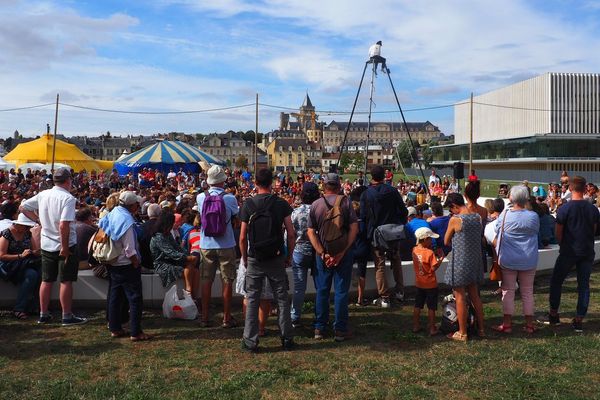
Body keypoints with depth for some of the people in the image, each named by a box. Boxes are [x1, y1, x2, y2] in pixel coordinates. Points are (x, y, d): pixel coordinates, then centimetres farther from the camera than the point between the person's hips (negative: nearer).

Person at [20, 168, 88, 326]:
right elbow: (64, 225, -26)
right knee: (66, 281, 2)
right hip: (66, 245, -6)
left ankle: (43, 314, 23)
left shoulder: (43, 195, 2)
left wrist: (39, 220, 13)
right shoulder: (68, 198, -18)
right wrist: (65, 247, -20)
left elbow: (23, 207, 13)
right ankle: (67, 316, 9)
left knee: (46, 280, 14)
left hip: (47, 245, 6)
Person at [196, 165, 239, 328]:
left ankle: (205, 318, 18)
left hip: (206, 245, 3)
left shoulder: (201, 197, -4)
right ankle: (227, 319, 12)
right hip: (226, 245, -3)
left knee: (206, 282, 11)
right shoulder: (230, 198, -11)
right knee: (227, 282, 6)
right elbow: (236, 217, 3)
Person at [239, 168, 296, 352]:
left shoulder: (248, 204, -5)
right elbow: (291, 234, -6)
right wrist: (289, 256, 6)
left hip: (255, 259, 0)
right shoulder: (281, 204, -4)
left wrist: (245, 259, 8)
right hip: (276, 259, 1)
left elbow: (243, 237, -5)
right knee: (282, 299, 11)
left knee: (252, 300, 8)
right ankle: (287, 339, 17)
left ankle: (250, 342, 12)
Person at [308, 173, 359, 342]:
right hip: (343, 252, -2)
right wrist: (342, 252, -12)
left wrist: (322, 253, -9)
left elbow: (311, 232, -6)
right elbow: (354, 228, -12)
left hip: (323, 253, 2)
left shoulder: (316, 205, -1)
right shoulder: (345, 202, -6)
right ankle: (340, 330, 11)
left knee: (322, 291, 12)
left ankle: (319, 328, 19)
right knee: (341, 291, 5)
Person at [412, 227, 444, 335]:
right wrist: (441, 258, -13)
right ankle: (432, 329, 14)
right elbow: (434, 267, -22)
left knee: (417, 306, 17)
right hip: (430, 284, -6)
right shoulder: (430, 253, -22)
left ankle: (416, 326, 24)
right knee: (431, 307, 7)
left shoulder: (415, 250, -3)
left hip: (419, 283, 6)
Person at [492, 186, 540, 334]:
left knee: (508, 291, 6)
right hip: (529, 260, 2)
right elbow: (536, 233, 9)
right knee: (527, 292, 11)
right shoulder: (534, 216, -6)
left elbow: (497, 238, 0)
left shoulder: (504, 215, -9)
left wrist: (497, 255, 15)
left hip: (508, 260, -1)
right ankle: (529, 324, 19)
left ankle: (507, 324, 9)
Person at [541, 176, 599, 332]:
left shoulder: (564, 209, -12)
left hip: (568, 252, -3)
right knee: (584, 285, 8)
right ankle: (579, 320, 10)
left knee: (556, 281, 11)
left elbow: (558, 233, -7)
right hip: (587, 252, 3)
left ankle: (553, 315, 16)